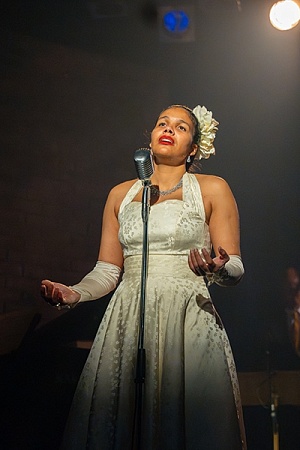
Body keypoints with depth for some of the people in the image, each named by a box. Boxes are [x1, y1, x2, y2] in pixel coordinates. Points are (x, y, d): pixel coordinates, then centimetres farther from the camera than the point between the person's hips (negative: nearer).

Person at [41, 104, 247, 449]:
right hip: (127, 323, 3)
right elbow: (108, 269, 13)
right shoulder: (120, 195, 15)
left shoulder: (212, 189, 6)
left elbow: (235, 269, 1)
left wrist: (218, 269, -22)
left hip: (189, 322, -2)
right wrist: (74, 293, -6)